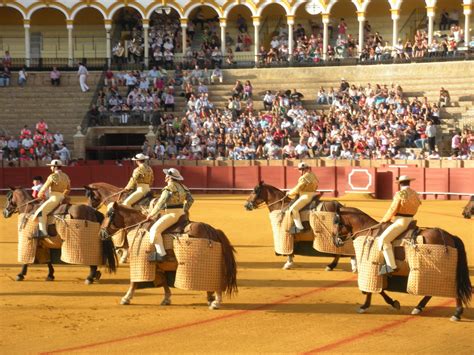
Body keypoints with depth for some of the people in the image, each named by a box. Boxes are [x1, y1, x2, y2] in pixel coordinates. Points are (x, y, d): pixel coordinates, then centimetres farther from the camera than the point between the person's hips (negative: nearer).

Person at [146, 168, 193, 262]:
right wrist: (184, 210, 24)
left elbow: (160, 204, -14)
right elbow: (190, 200, 18)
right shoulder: (182, 187, 11)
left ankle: (161, 253, -25)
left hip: (172, 214, -10)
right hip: (181, 214, 10)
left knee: (155, 229, -16)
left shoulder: (168, 189, -15)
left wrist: (151, 215, -3)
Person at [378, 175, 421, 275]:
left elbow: (392, 210, -14)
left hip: (400, 222, -10)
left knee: (384, 239, -19)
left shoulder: (400, 194, -15)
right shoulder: (415, 194, 11)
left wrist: (384, 219, 3)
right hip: (410, 221, 10)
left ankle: (391, 265, -28)